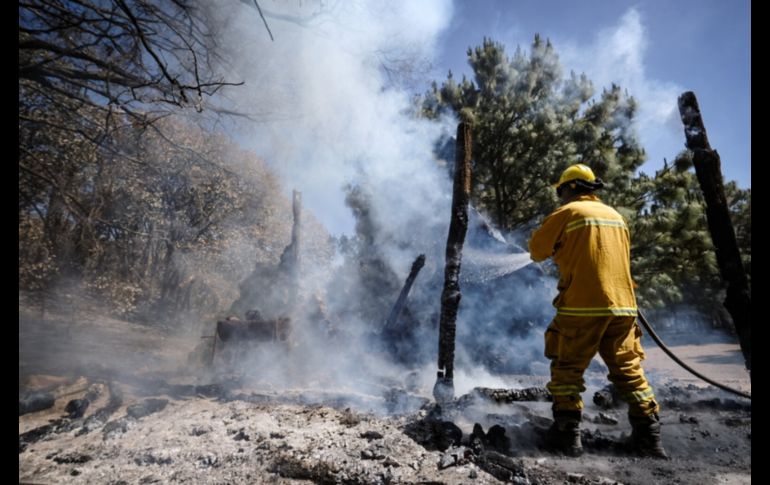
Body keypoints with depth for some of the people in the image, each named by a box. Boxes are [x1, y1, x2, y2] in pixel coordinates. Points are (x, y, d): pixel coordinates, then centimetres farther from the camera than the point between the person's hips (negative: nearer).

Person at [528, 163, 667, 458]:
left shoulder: (567, 213, -2)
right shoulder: (615, 215, 17)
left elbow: (537, 250, 3)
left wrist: (559, 248, 24)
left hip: (582, 306, -6)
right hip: (622, 304, 6)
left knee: (567, 368, 5)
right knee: (628, 369, 14)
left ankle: (567, 434, 5)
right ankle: (649, 434, 15)